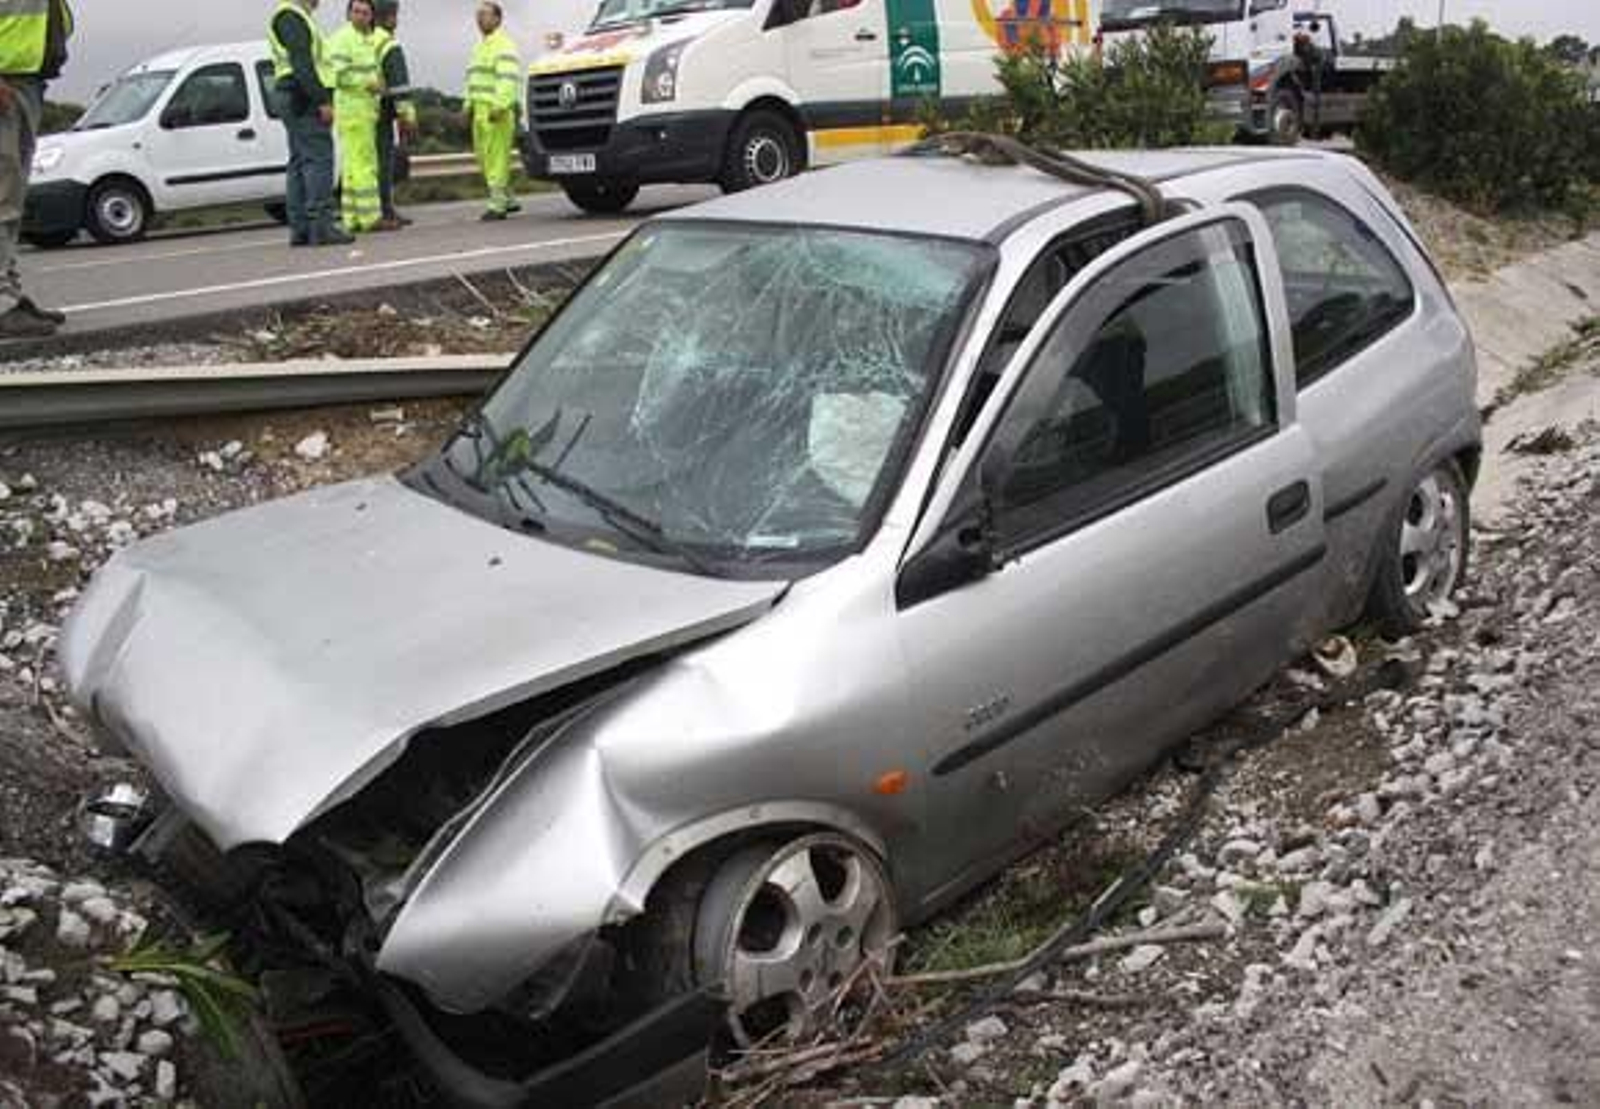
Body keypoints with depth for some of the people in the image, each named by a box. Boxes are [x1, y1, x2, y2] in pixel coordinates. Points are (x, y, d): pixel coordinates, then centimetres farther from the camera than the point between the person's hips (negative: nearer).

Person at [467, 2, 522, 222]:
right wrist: (468, 105, 20)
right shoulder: (480, 47, 24)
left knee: (497, 157, -10)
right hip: (480, 111, 10)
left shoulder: (503, 45, -6)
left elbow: (508, 79, -18)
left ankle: (498, 205, -9)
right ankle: (509, 200, 18)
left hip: (497, 113, -10)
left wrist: (500, 106, -27)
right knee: (484, 157, 10)